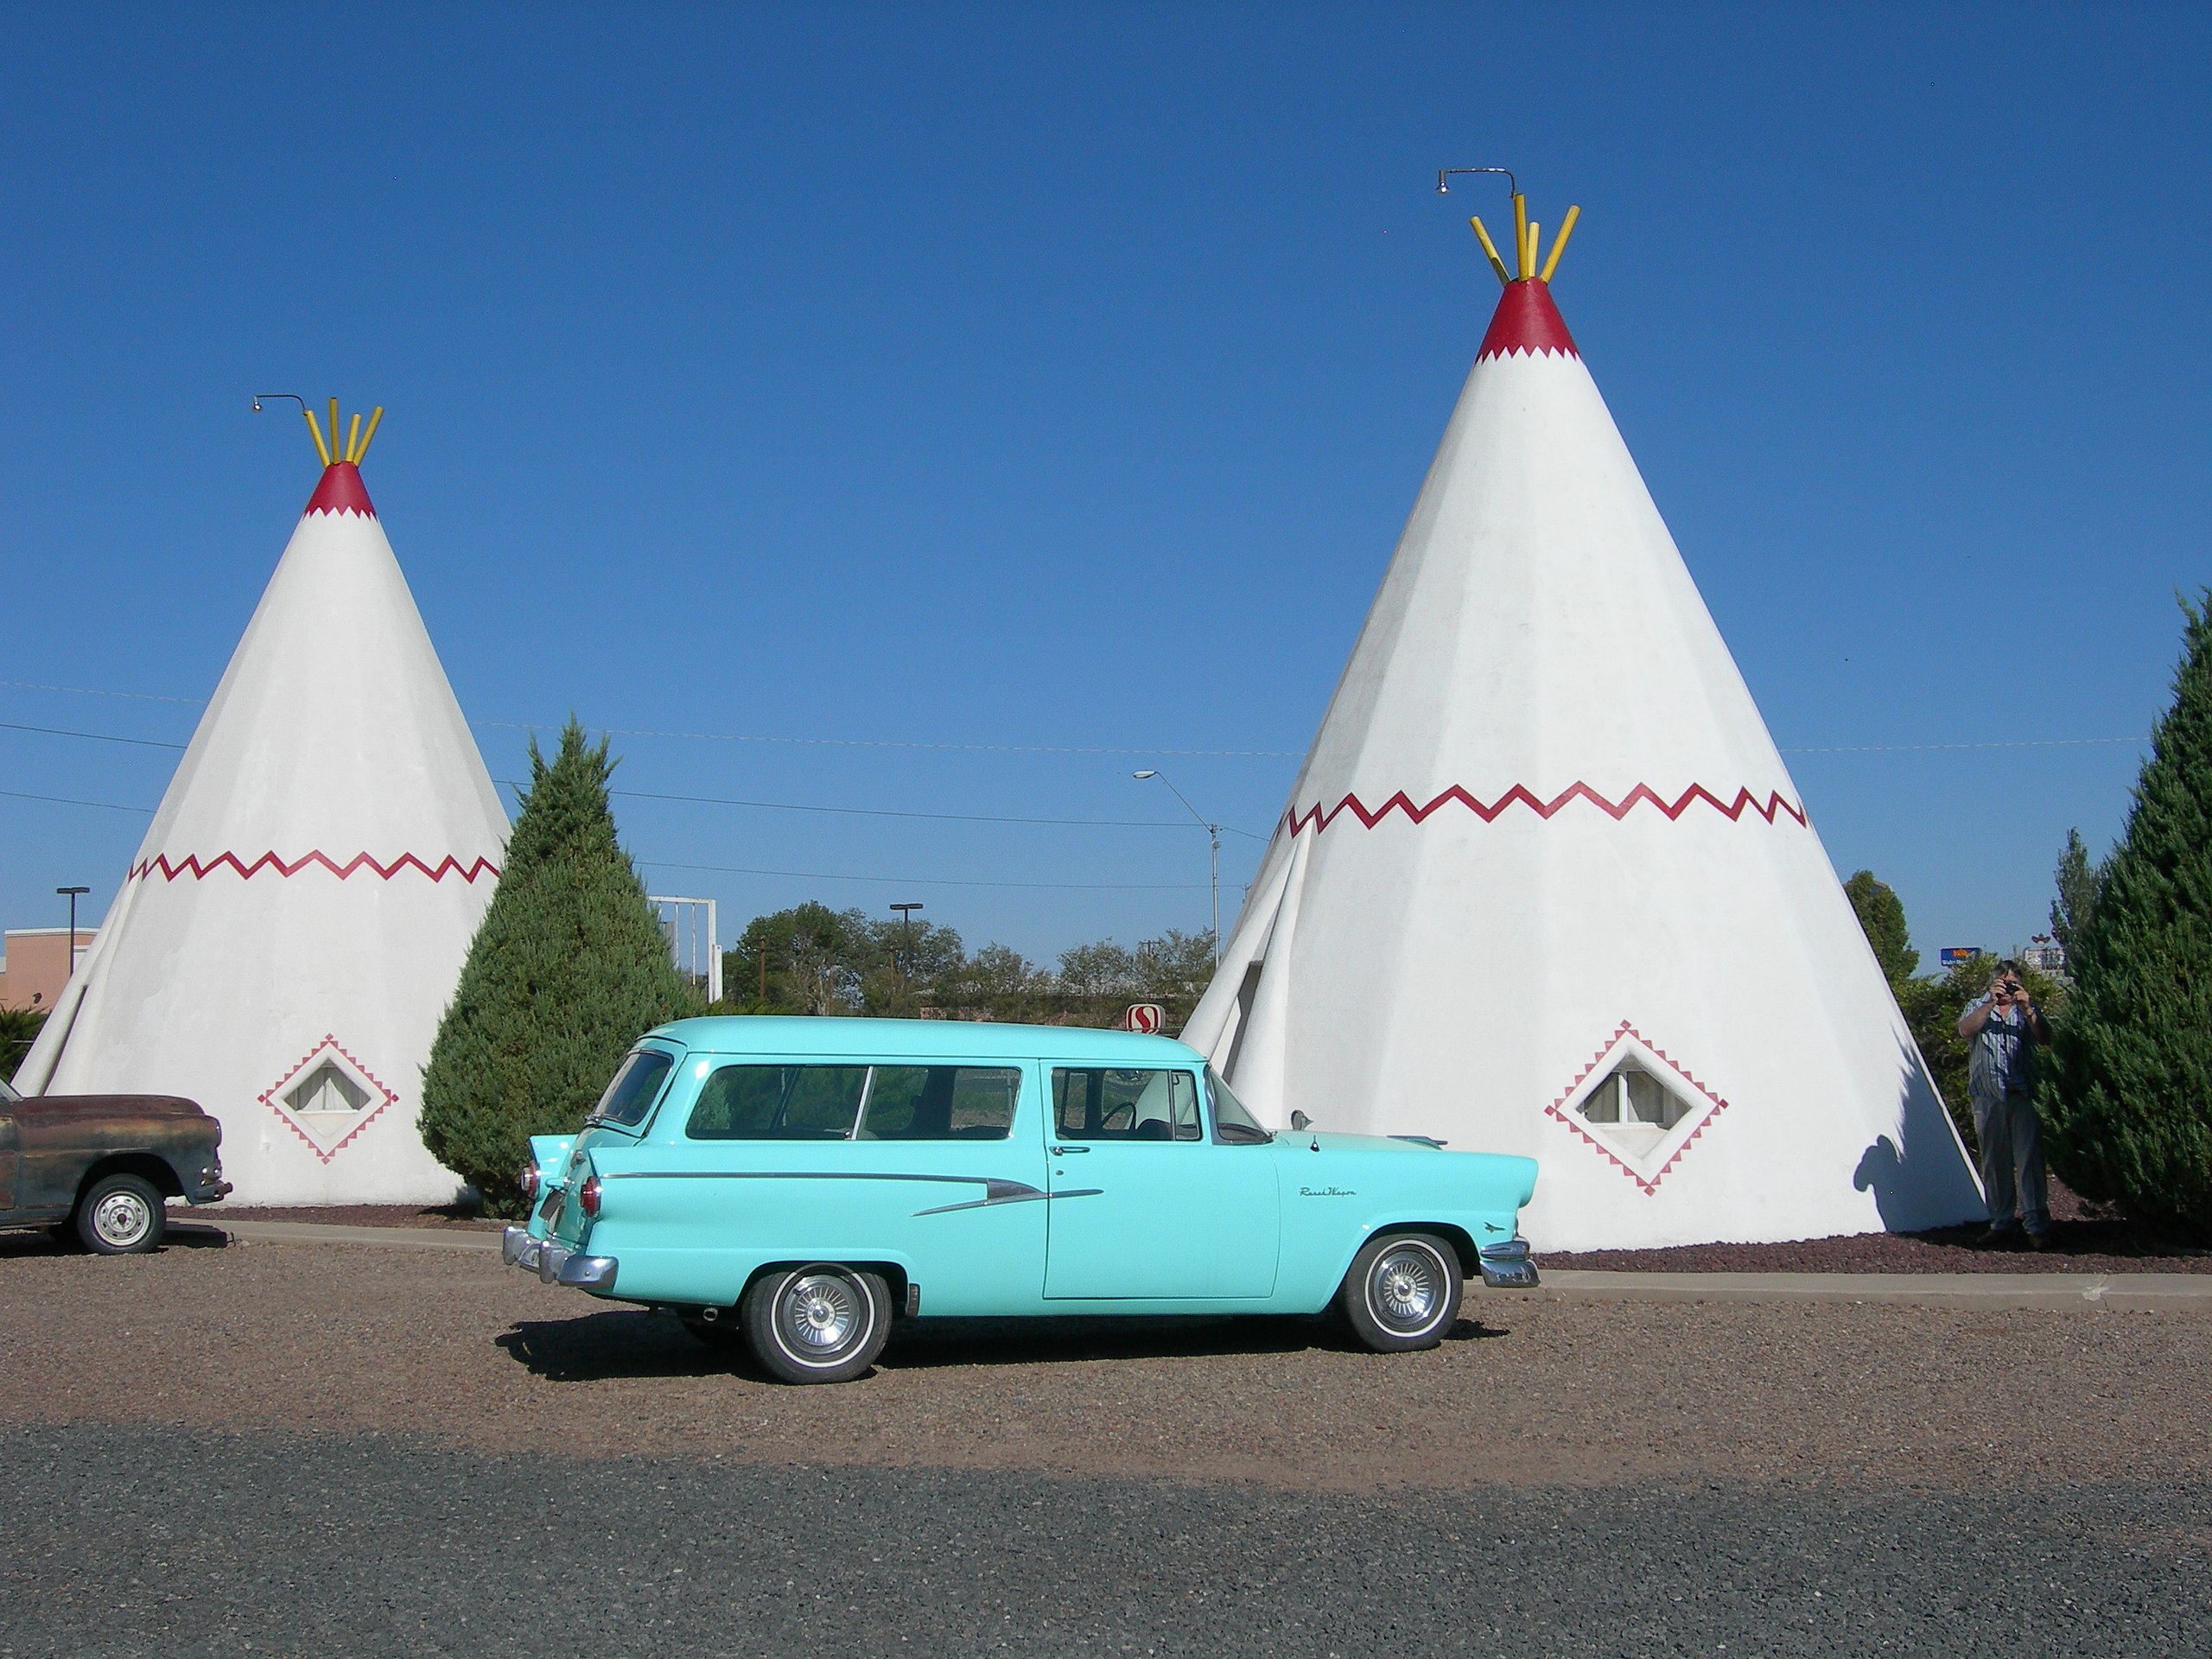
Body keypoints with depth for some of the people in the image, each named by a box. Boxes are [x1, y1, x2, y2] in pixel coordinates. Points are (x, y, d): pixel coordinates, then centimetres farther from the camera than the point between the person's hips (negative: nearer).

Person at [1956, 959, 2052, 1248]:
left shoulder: (2028, 1009, 14)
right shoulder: (1980, 1007, 14)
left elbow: (2044, 1038, -1)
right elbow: (1966, 1030, -7)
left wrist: (2028, 1009, -14)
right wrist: (1991, 1003, -16)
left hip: (2024, 1096, -1)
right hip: (1988, 1098, 1)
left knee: (2029, 1159, -8)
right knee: (1995, 1162, 5)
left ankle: (2036, 1226, -8)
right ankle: (2002, 1224, 13)